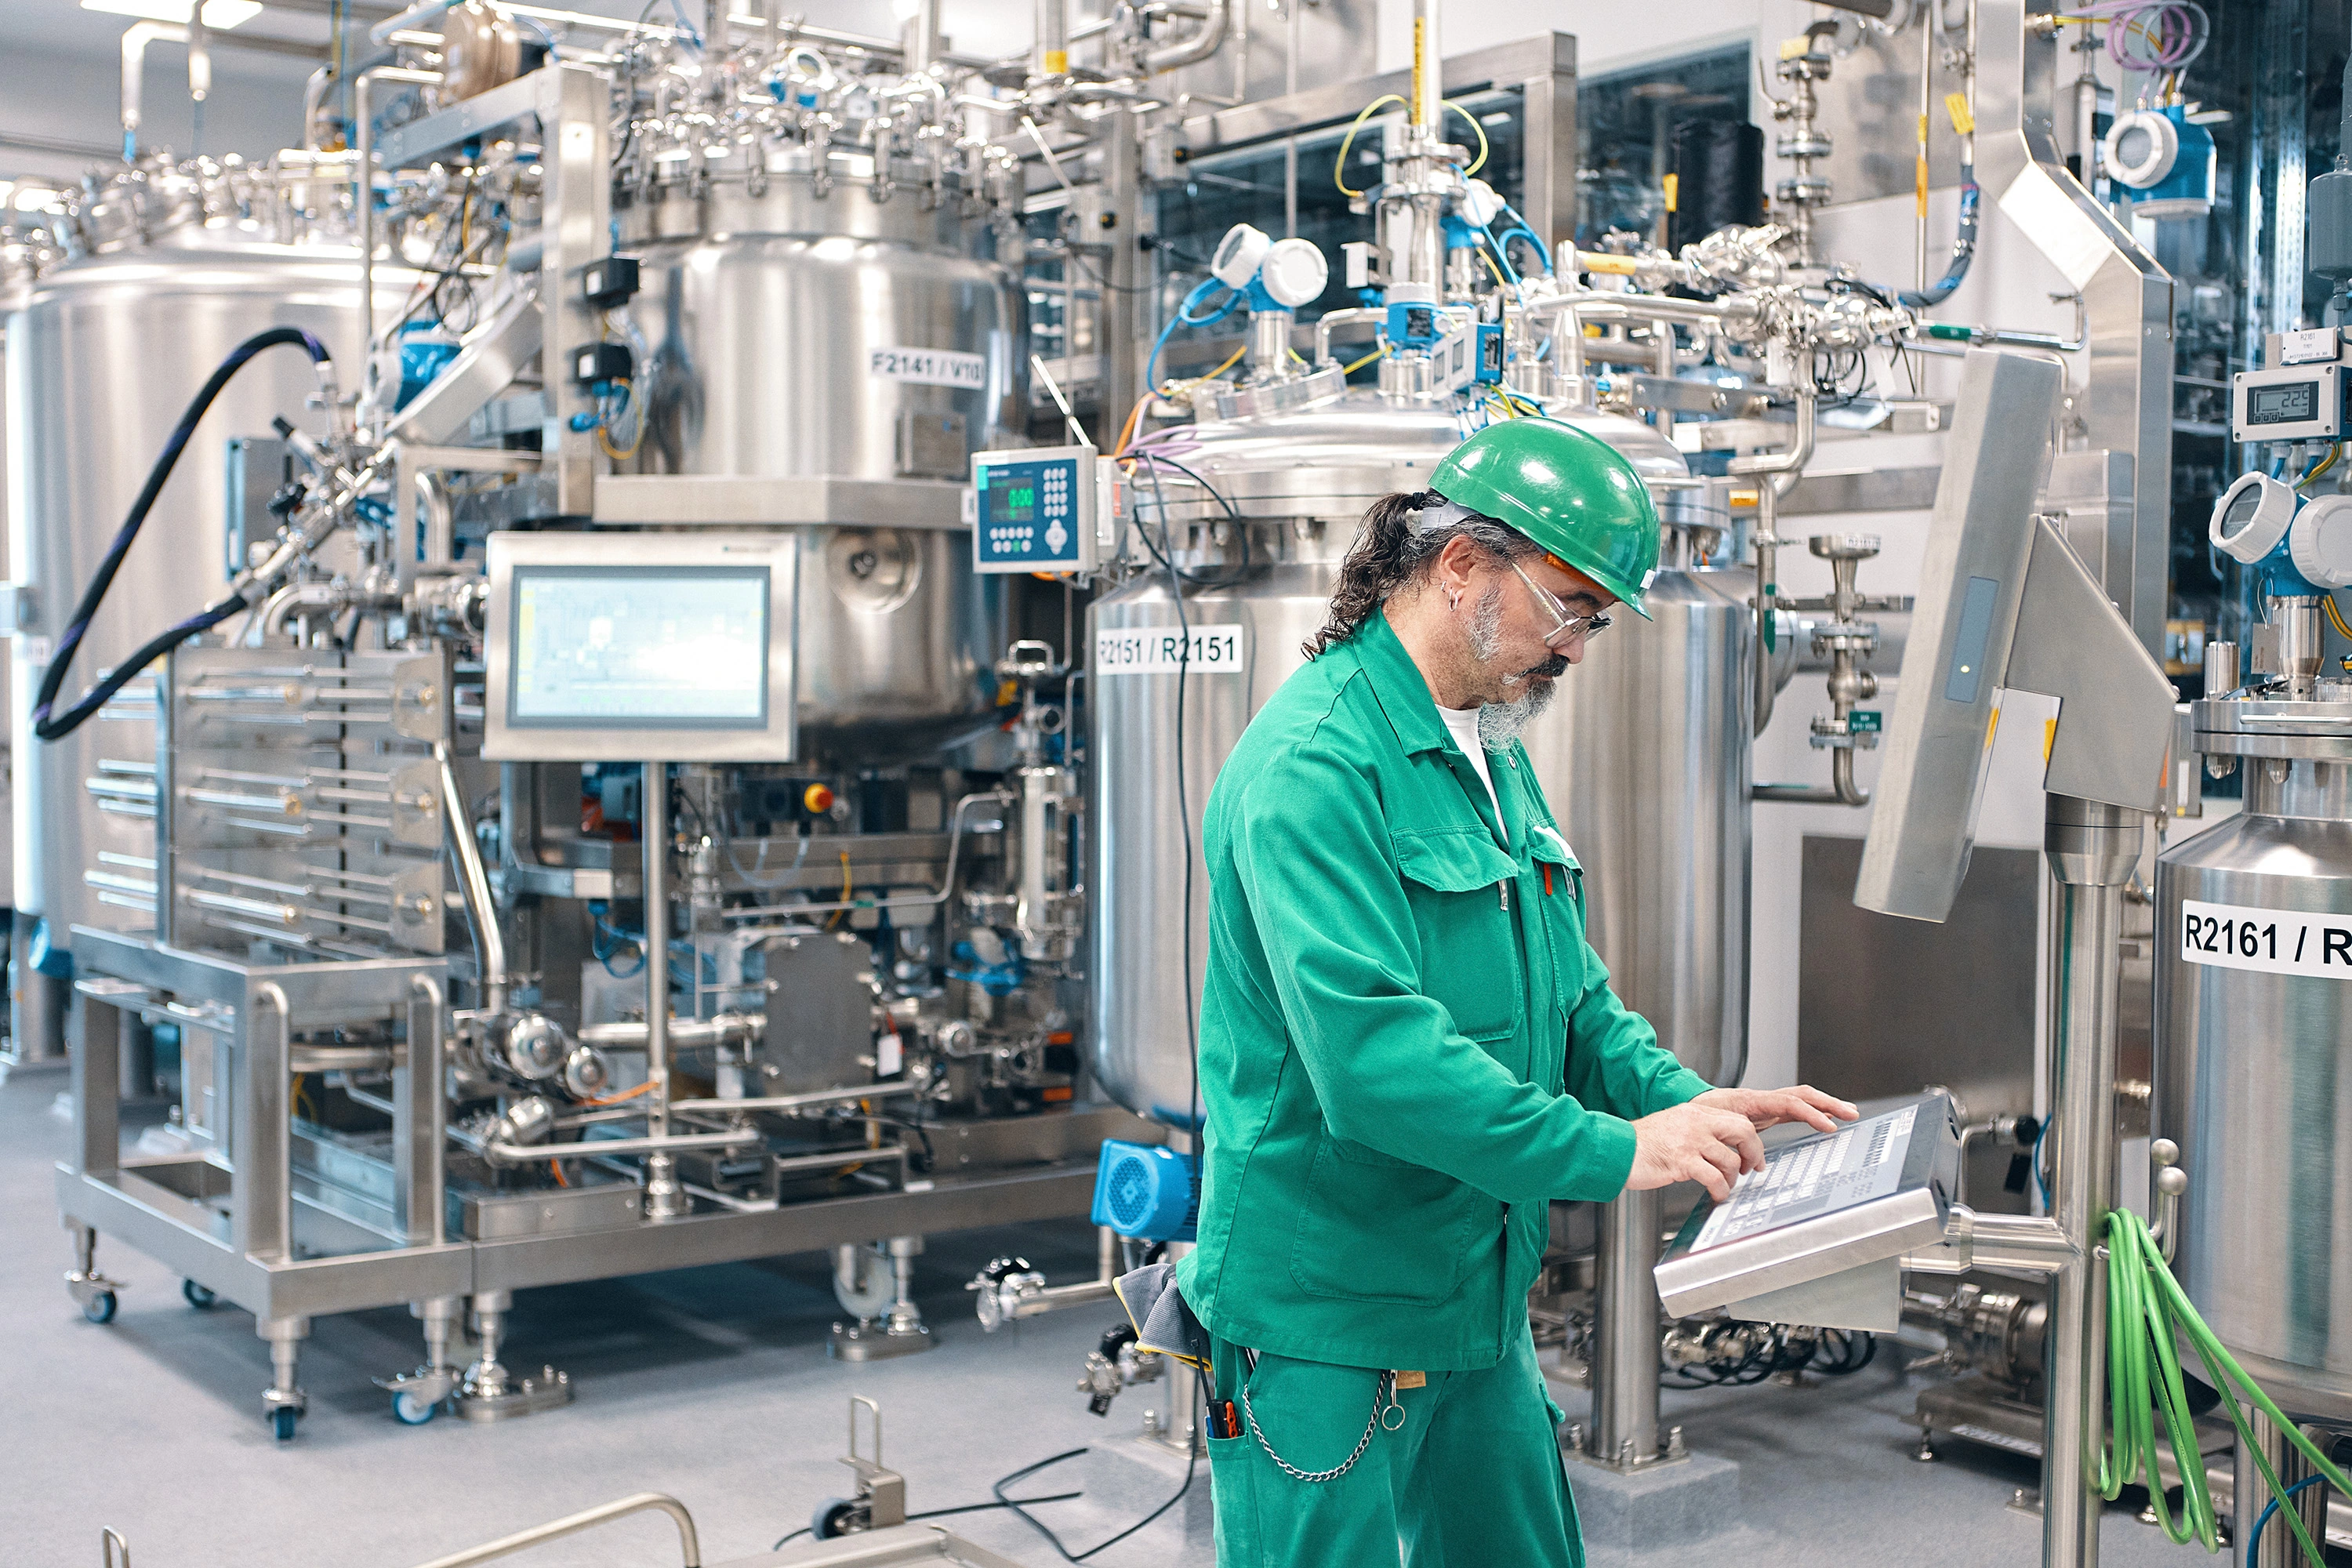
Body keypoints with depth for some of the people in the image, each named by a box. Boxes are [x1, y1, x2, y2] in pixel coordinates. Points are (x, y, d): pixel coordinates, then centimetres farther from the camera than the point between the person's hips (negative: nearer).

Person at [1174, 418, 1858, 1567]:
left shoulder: (1497, 758, 13)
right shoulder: (1314, 763, -20)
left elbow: (1568, 998, 18)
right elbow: (1368, 1050, -30)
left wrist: (1688, 1103, 0)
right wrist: (1611, 1154, -27)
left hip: (1479, 1302, 9)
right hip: (1326, 1317, -9)